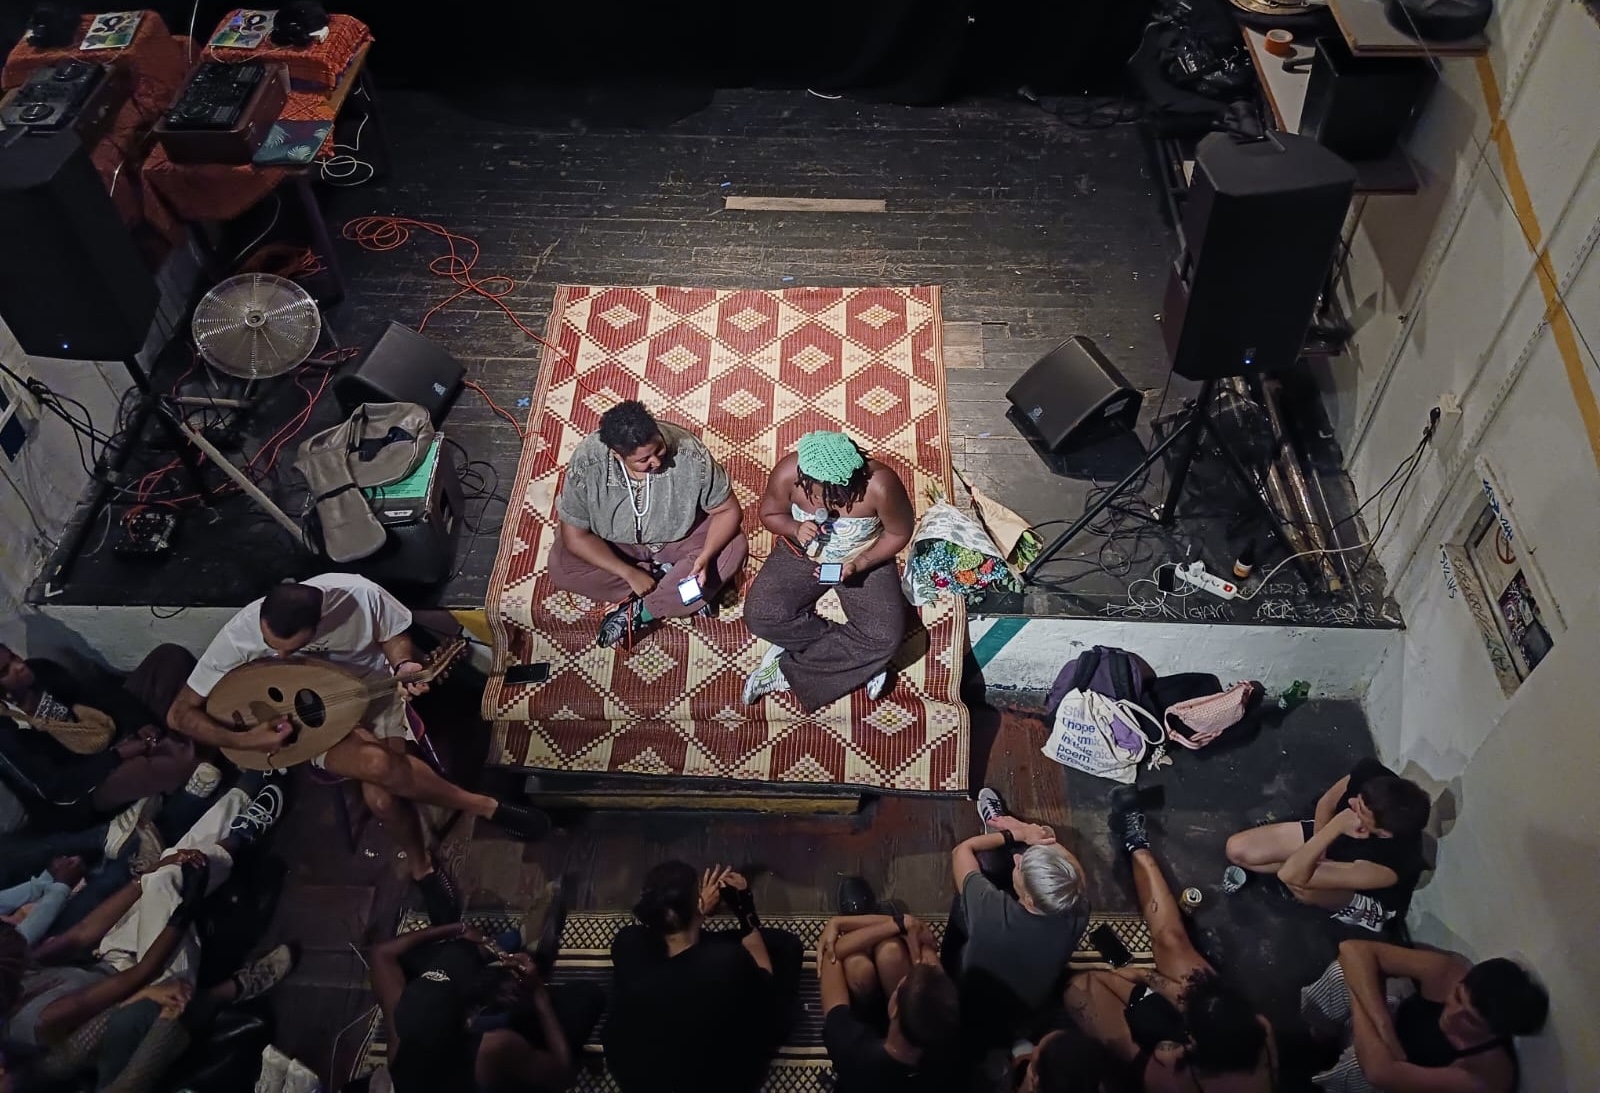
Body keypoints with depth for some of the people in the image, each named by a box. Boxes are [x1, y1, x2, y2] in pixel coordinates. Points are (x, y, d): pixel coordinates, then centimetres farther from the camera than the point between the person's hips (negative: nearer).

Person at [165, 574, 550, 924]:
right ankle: (485, 807, -10)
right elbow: (181, 713, -15)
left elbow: (393, 635, -5)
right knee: (378, 764, -32)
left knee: (381, 797, -27)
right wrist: (245, 740, -28)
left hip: (373, 694, 0)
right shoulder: (239, 635, -26)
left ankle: (420, 866, 4)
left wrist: (403, 666, -27)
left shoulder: (357, 595, -28)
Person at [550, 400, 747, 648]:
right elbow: (575, 536, -20)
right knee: (560, 565, -23)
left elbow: (728, 510, -18)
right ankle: (671, 582, -14)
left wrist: (705, 557, -35)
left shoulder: (689, 451, -30)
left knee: (735, 548, -25)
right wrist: (630, 574, -28)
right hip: (614, 544, 0)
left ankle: (637, 612, -23)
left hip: (680, 539, 0)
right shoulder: (587, 463, -29)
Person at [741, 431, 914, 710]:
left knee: (887, 636, -25)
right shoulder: (788, 472, -25)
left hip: (865, 561, -2)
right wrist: (795, 528, -26)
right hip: (801, 555, 2)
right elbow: (769, 514, -5)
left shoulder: (880, 485, -31)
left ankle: (787, 671, -12)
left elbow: (899, 533, -12)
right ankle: (860, 659, -11)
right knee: (759, 616, -21)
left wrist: (859, 564, -23)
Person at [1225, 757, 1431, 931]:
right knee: (1237, 849, -7)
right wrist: (1318, 849, -15)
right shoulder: (1369, 773, -34)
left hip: (1368, 896, -4)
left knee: (1299, 884, -36)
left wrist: (1335, 827, -47)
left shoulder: (1393, 862, -45)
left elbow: (1294, 875, -42)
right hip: (1330, 838, 4)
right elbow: (1326, 803, -9)